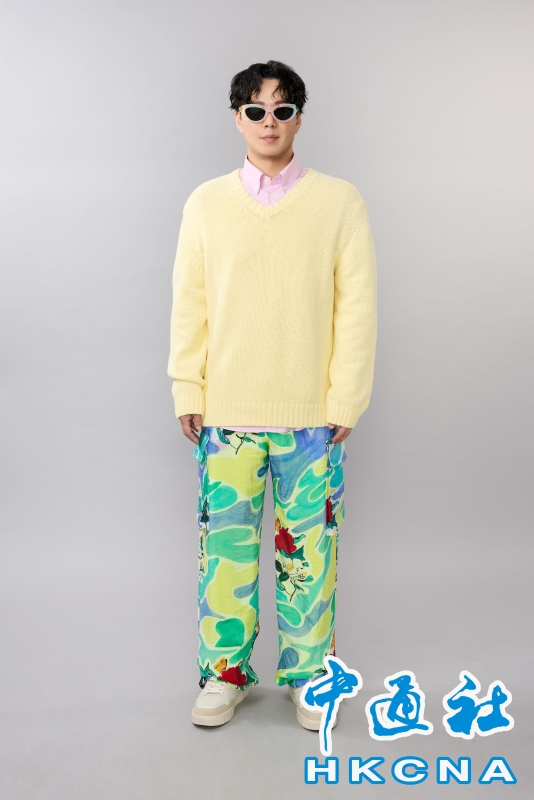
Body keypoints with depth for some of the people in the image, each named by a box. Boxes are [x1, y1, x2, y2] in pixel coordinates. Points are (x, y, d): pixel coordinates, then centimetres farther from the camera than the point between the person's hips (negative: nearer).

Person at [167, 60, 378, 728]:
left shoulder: (339, 201, 1)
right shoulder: (206, 203, 6)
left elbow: (357, 306, 0)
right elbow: (188, 303, 7)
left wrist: (346, 398, -4)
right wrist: (187, 390, 2)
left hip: (312, 414, -1)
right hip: (225, 411, 1)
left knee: (308, 546, 6)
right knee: (225, 541, 7)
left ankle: (307, 675, 24)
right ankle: (225, 672, 24)